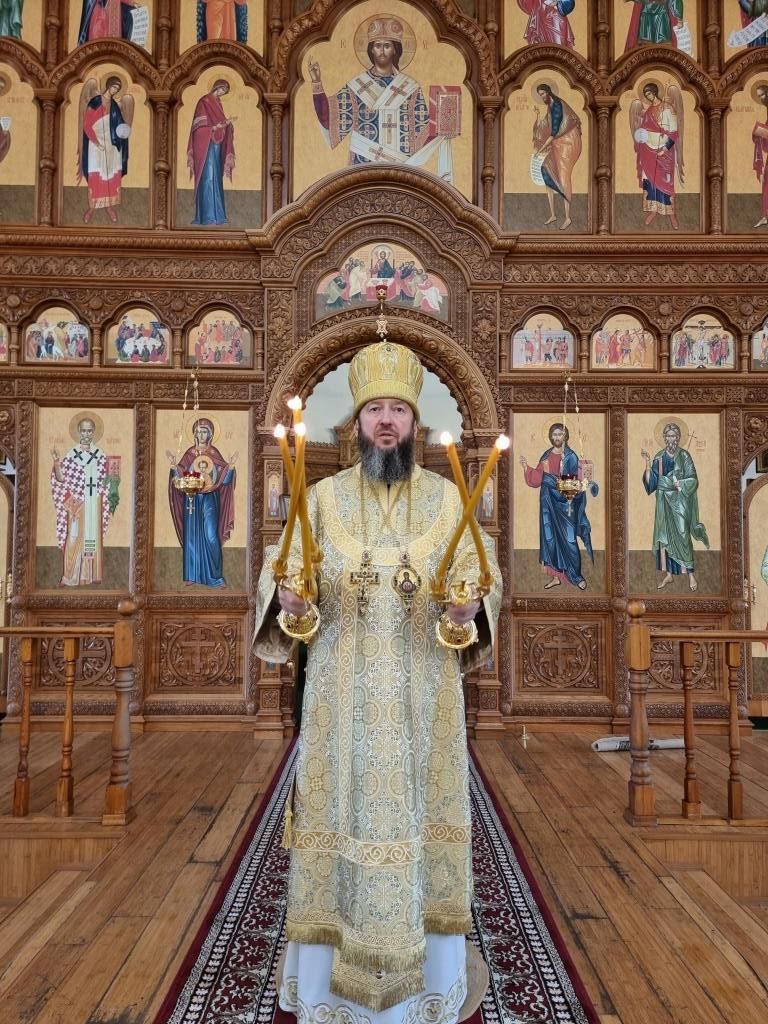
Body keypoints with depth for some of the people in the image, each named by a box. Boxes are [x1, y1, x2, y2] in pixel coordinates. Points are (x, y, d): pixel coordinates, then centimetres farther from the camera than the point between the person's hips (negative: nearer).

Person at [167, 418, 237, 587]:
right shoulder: (189, 453, 7)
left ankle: (215, 575, -2)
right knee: (192, 536, 3)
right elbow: (180, 475, 3)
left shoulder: (214, 453, 5)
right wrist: (174, 465, -14)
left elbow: (223, 475, 0)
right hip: (192, 499, 1)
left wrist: (231, 466, -17)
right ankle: (191, 575, 10)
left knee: (211, 536, -9)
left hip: (210, 499, -1)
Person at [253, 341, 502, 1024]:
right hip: (344, 690, 0)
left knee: (421, 808, 7)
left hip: (423, 688, 0)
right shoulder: (324, 496, 4)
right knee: (341, 809, 6)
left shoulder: (448, 498, 4)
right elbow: (281, 569, 1)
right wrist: (286, 596, -21)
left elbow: (482, 570, -1)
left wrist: (471, 602, -23)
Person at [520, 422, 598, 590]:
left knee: (568, 539, -3)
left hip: (565, 503, -4)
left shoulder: (571, 457, -4)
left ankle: (577, 576, 9)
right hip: (549, 502, 4)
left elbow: (576, 481, -8)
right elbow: (537, 478, 6)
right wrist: (526, 468, -7)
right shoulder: (546, 456, 8)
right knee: (550, 538, 6)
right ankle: (556, 576, 15)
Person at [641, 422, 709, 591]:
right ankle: (668, 574, 15)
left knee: (683, 536, -5)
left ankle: (690, 574, 6)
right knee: (664, 535, 5)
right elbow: (650, 482, -2)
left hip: (680, 502, -3)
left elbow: (692, 480, -6)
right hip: (664, 501, 4)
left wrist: (678, 484, -17)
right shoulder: (658, 457, 5)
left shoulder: (684, 456, -4)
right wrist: (648, 464, -12)